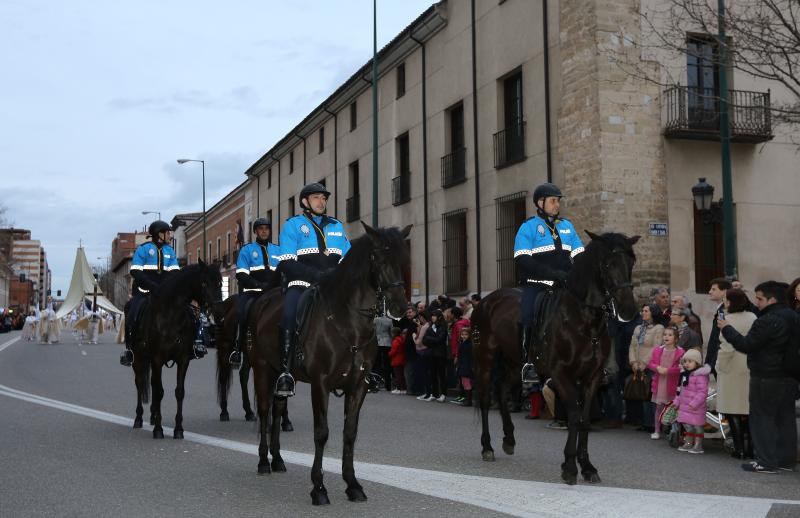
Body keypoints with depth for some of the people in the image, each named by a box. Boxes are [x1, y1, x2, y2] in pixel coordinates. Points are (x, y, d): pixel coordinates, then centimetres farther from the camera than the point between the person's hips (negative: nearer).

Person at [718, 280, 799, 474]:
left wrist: (727, 329, -8)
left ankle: (766, 461, 0)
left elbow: (746, 345, -17)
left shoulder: (767, 321, -20)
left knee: (762, 417, -1)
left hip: (766, 378, -9)